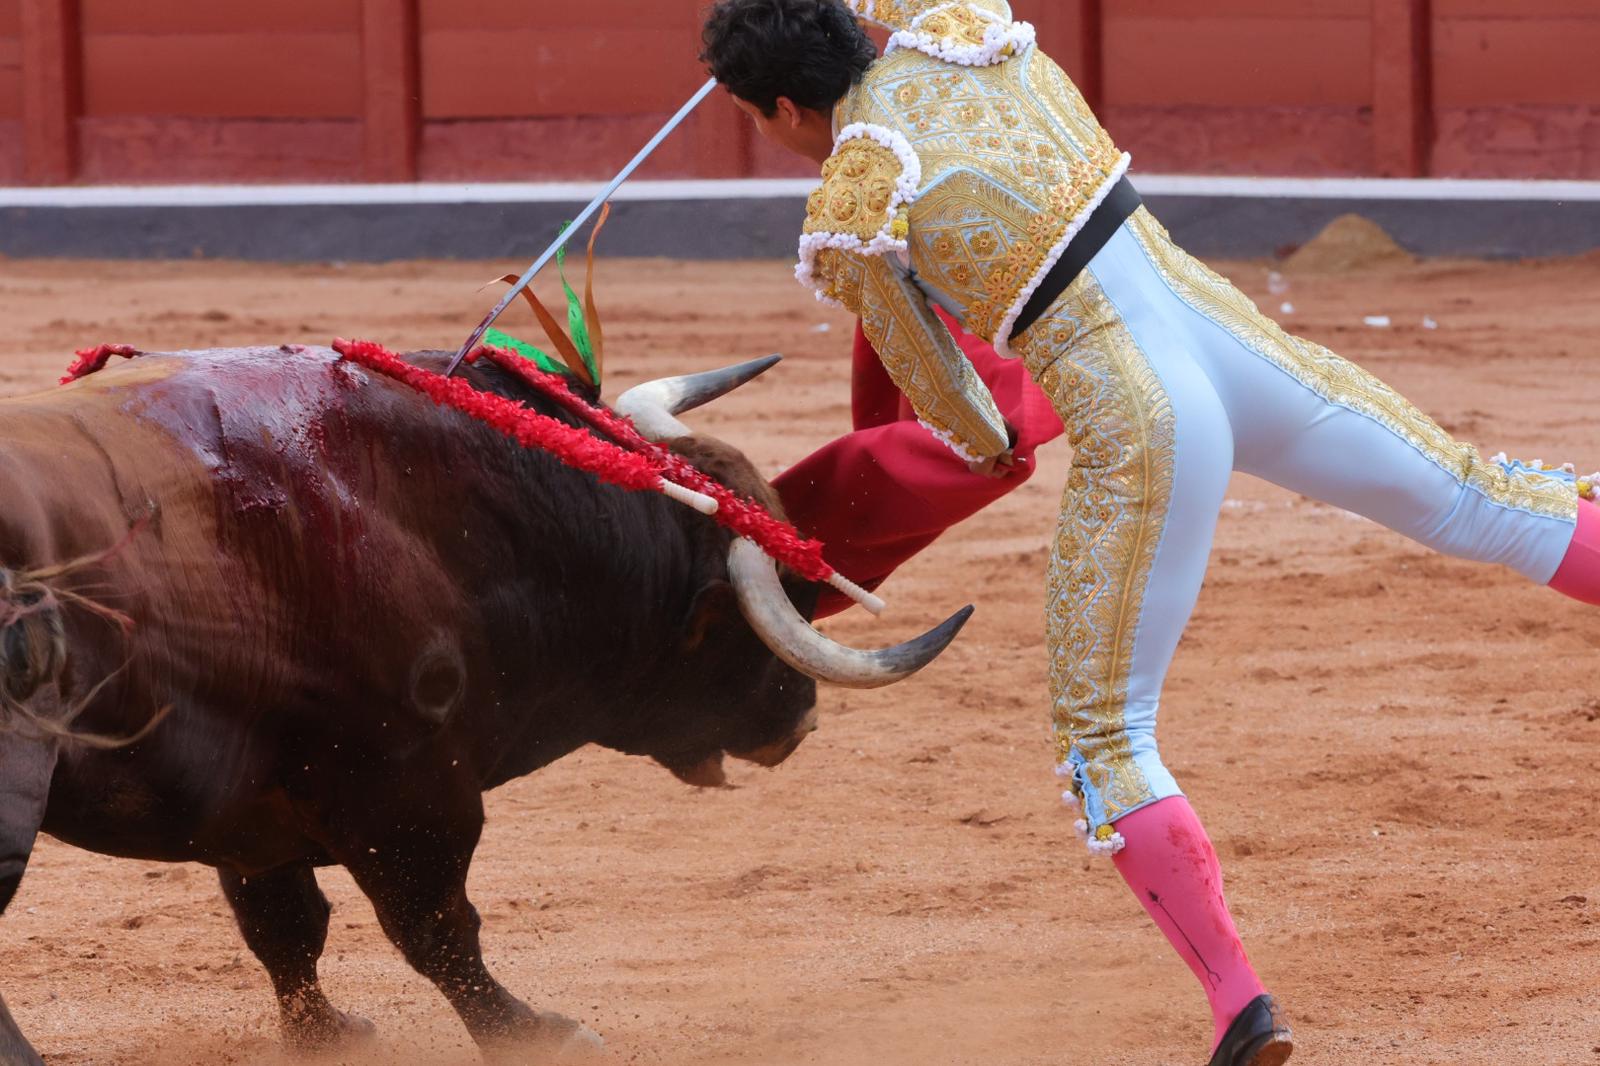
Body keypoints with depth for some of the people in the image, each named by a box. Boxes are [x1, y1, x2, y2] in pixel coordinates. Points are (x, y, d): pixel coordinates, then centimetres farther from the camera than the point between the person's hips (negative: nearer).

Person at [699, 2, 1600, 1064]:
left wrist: (987, 449, 29)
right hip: (1229, 335, 6)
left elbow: (938, 391, 10)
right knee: (1464, 495, 22)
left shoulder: (850, 230, -5)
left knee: (1106, 737, 6)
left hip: (1140, 430, -5)